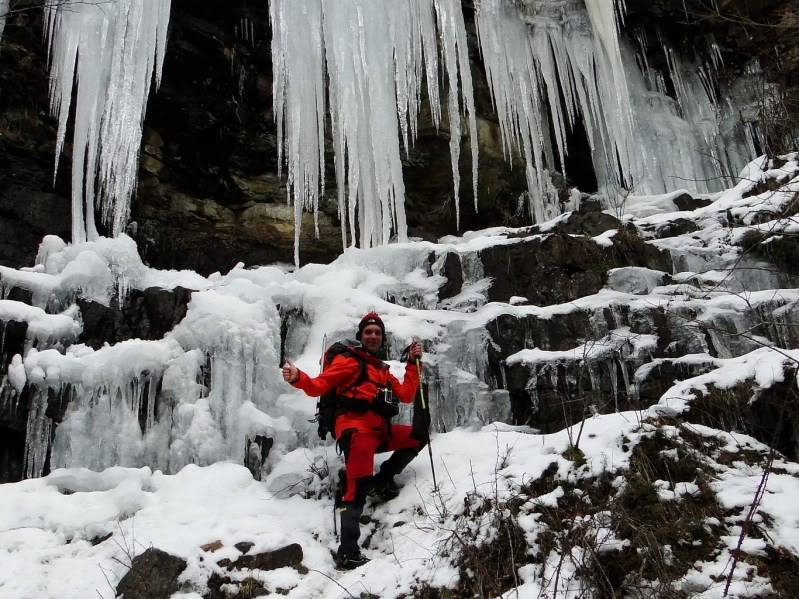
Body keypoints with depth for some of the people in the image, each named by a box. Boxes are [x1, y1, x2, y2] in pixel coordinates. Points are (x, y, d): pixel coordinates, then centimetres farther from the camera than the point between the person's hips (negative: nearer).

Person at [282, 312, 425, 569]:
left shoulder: (382, 370, 27)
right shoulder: (348, 360, 5)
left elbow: (406, 395, 19)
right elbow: (319, 386, -6)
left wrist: (413, 362, 16)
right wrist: (298, 378, -27)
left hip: (378, 430, 7)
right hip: (355, 428, -7)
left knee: (418, 436, 9)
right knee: (358, 487, -21)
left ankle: (382, 481, 11)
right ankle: (347, 553, -23)